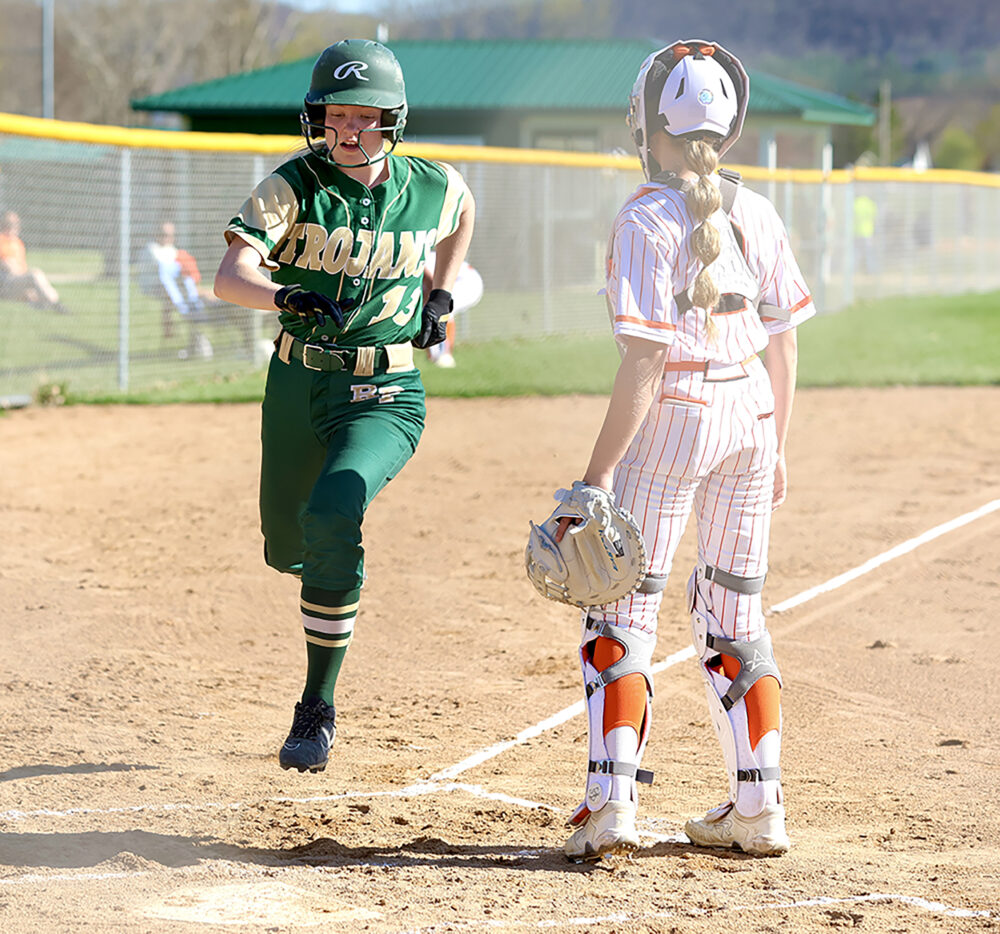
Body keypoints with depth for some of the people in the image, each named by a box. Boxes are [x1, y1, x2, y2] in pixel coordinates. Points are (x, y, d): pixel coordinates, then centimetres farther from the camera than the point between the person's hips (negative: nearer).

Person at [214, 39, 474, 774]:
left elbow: (463, 214, 22)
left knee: (332, 519, -27)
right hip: (298, 383, 2)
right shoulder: (293, 187, -12)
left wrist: (442, 294, 12)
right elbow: (230, 277, -27)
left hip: (386, 395, -2)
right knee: (287, 545, 16)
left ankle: (319, 708, -17)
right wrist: (286, 296, -47)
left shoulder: (434, 188, -5)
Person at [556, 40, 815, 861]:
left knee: (622, 609, 1)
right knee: (735, 613, 15)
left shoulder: (647, 222, -13)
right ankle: (758, 808, 16)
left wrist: (599, 473, -17)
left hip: (674, 416, -6)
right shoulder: (756, 214, 4)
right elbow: (784, 344, 7)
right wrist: (775, 448, 17)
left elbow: (645, 360, -18)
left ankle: (612, 802, -9)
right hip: (752, 417, 6)